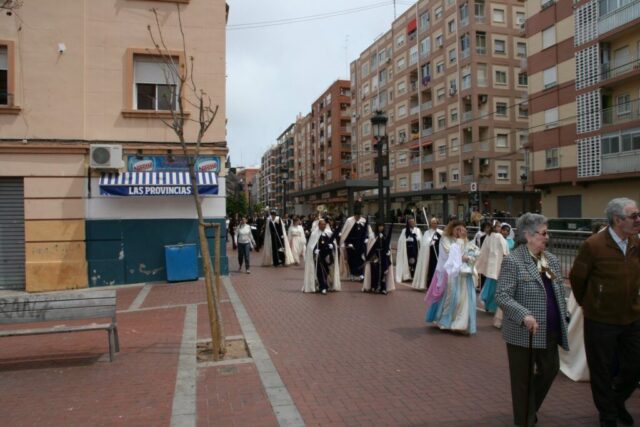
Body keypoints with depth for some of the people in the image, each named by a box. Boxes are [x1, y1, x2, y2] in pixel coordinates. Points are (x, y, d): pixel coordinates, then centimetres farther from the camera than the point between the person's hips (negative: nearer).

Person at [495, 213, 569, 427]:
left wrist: (563, 318, 13)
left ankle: (530, 408, 44)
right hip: (524, 333, -7)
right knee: (524, 379, 8)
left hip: (550, 331, 7)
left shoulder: (552, 260, 7)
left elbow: (560, 292, 16)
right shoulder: (512, 261, -16)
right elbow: (502, 296, -20)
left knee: (550, 369, 19)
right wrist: (524, 315, -31)